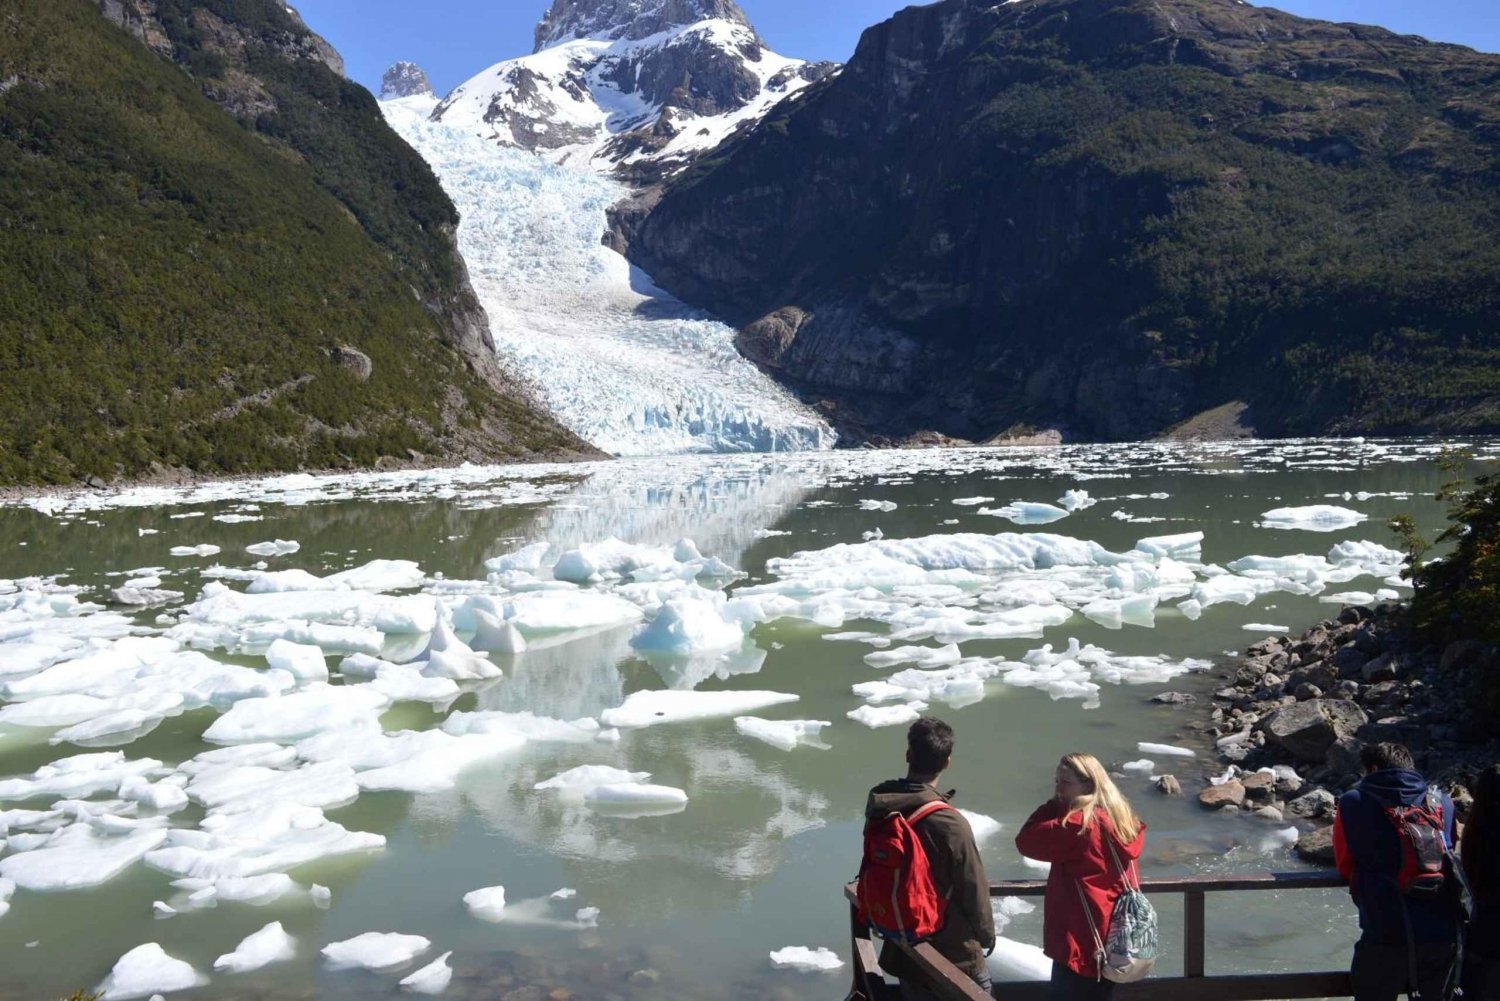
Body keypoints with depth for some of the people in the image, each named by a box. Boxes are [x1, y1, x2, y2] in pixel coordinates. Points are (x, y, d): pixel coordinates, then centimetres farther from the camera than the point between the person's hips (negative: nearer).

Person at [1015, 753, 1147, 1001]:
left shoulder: (1080, 824, -21)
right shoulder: (1122, 820, 6)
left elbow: (1026, 841, -17)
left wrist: (1054, 804, -10)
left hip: (1082, 943, -9)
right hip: (1113, 940, 9)